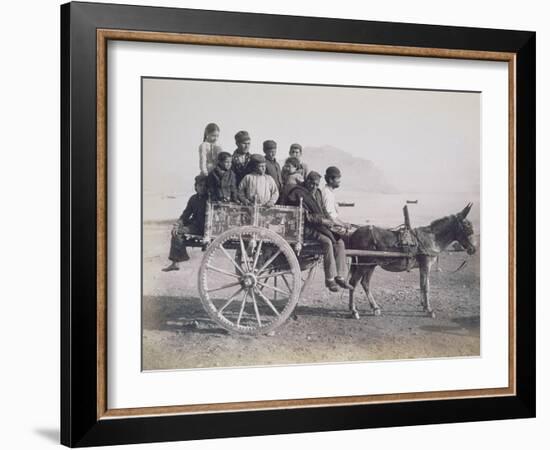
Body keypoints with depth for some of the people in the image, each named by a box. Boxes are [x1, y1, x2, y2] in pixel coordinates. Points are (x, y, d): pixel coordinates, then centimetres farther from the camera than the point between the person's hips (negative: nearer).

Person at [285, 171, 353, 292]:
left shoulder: (317, 193, 19)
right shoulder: (298, 194, -7)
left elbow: (323, 211, 22)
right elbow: (304, 216, -14)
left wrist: (329, 220, 0)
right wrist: (321, 220, -17)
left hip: (321, 226, 9)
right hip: (306, 228, -8)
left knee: (340, 242, -10)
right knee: (327, 242, -29)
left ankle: (340, 277, -7)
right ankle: (329, 279, -24)